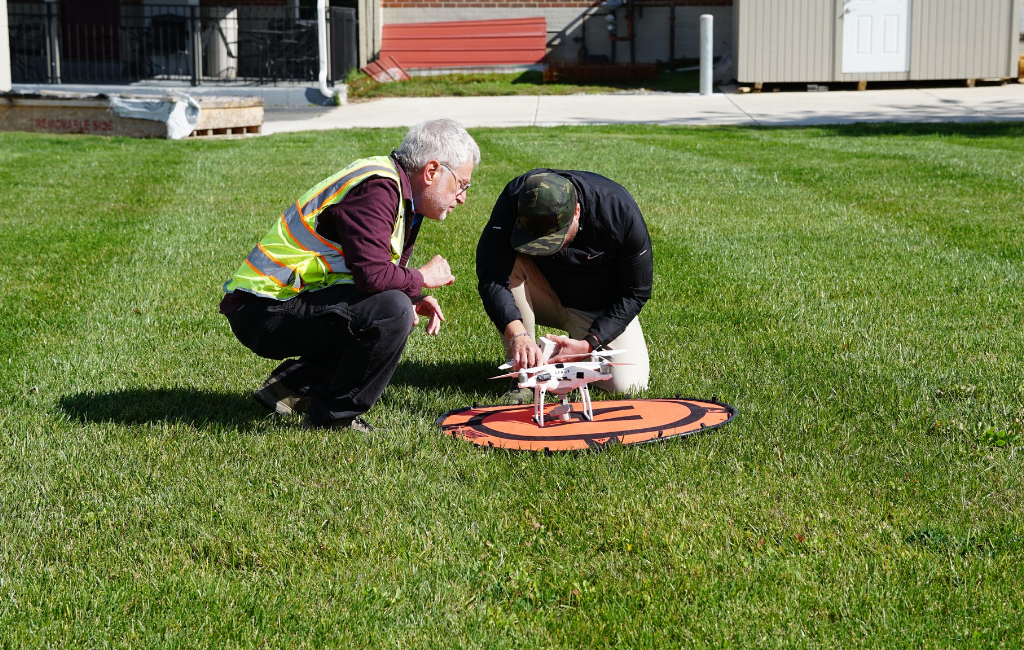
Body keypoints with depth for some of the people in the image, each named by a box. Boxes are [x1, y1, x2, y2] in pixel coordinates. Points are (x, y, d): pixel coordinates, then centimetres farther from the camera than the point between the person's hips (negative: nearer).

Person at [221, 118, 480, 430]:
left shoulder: (398, 192, 15)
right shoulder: (377, 188, -18)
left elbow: (372, 273, 22)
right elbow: (372, 274, -29)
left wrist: (413, 299, 2)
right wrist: (421, 279, -9)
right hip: (266, 309, -11)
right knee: (391, 311, -25)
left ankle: (293, 383, 11)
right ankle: (332, 416, -10)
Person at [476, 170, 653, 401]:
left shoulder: (619, 209, -28)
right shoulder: (514, 199, -27)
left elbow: (635, 292, -18)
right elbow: (491, 276, -34)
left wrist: (588, 344, -27)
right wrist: (517, 335, -49)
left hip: (602, 308, -1)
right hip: (544, 298, 1)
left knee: (628, 384, -21)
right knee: (508, 262, -30)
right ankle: (522, 370, -18)